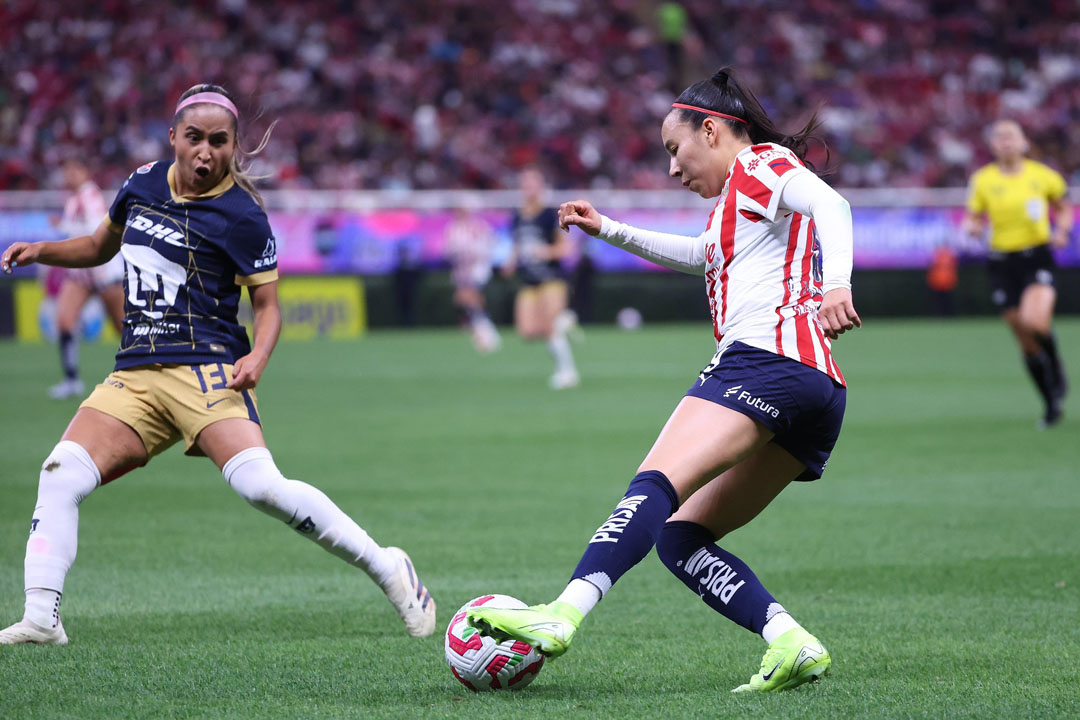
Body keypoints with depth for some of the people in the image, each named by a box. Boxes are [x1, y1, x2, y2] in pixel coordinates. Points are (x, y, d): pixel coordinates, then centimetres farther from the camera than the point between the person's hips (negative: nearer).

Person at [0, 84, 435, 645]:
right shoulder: (142, 183, 12)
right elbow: (102, 246, 30)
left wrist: (258, 357, -20)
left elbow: (268, 304, 0)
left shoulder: (241, 216, -5)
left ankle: (386, 568, -14)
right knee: (61, 473, -12)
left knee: (258, 484, -25)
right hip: (134, 375, 6)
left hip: (206, 369, -6)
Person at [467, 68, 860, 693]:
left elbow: (829, 203, -14)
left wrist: (836, 284, -32)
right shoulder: (744, 199, 34)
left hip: (766, 356, -10)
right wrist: (608, 231, 48)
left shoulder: (761, 164, 6)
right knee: (680, 536, 4)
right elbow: (699, 255, 52)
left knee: (656, 485, -25)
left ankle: (562, 616, -42)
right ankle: (793, 645, -13)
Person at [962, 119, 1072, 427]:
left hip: (1037, 255, -2)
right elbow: (973, 218, 10)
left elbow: (1064, 208, 15)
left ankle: (1057, 371, 0)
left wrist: (1061, 230, -3)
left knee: (1034, 321, -29)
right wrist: (972, 227, -13)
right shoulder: (983, 180, 3)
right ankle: (1051, 405, 18)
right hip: (1003, 261, 2)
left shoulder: (1041, 175, 1)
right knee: (1026, 343, 3)